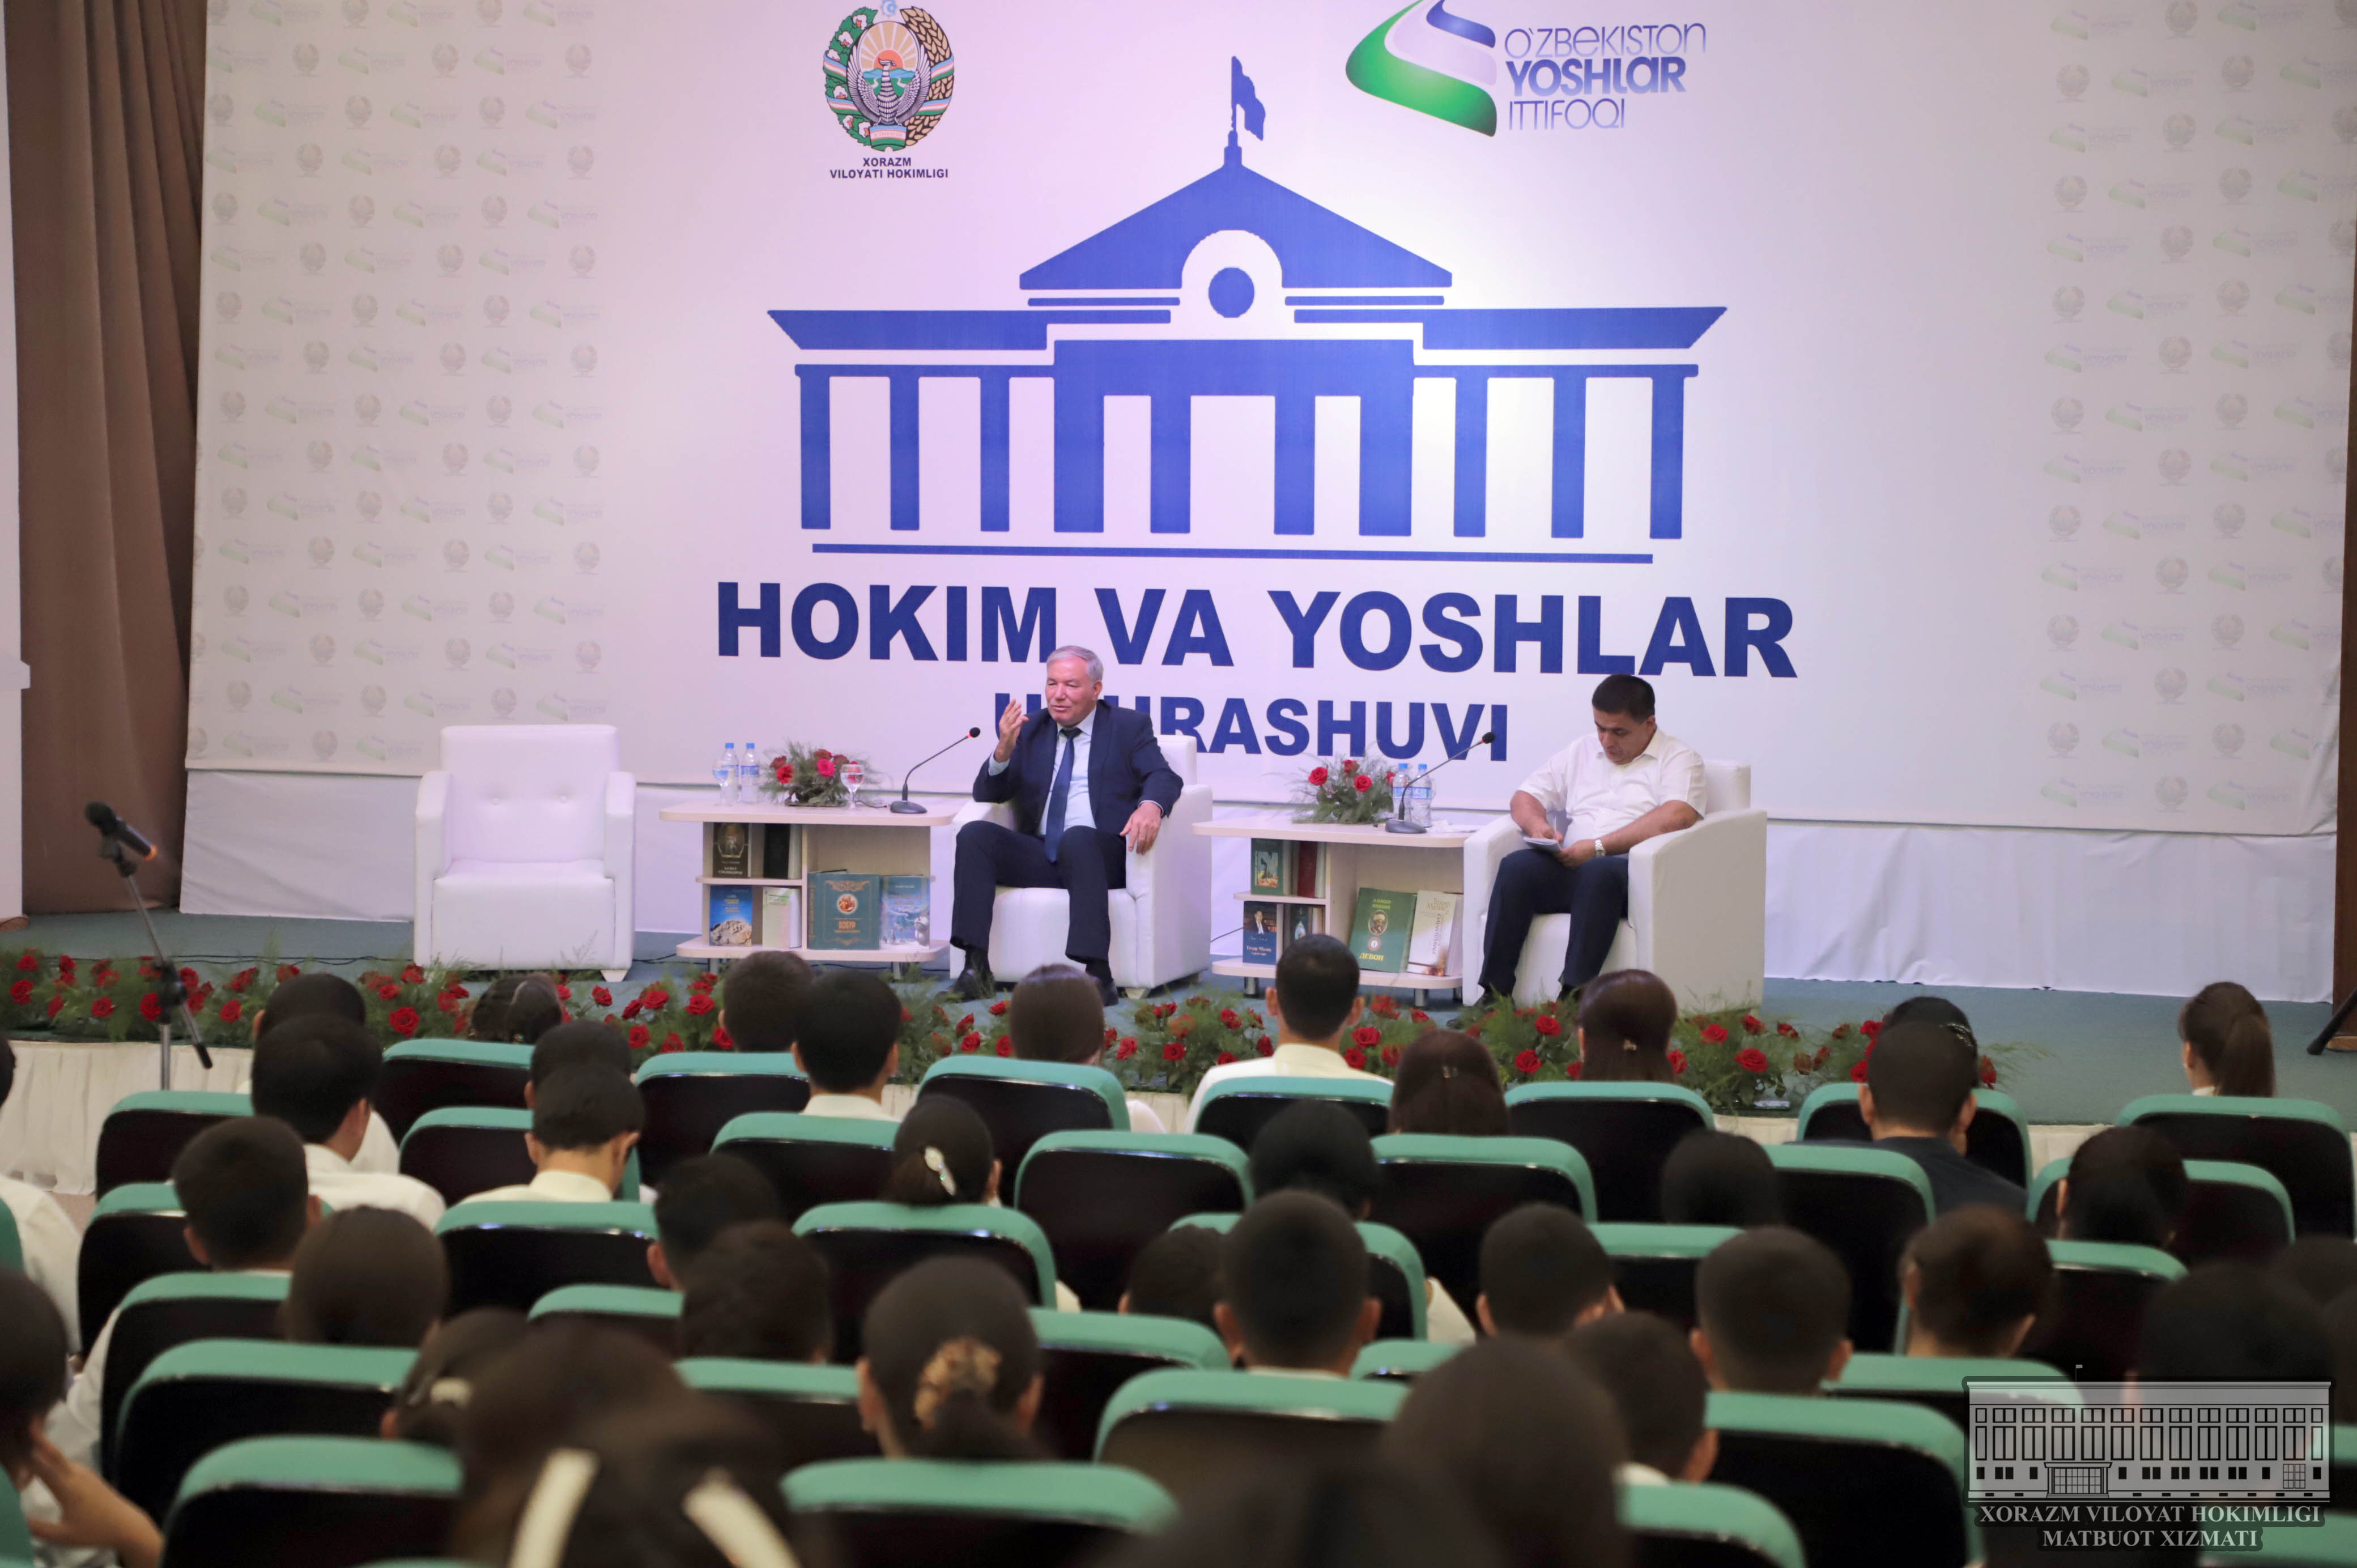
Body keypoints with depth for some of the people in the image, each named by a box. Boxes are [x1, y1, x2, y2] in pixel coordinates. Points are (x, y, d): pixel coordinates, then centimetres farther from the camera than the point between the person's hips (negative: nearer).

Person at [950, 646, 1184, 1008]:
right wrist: (1004, 750, -9)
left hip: (1101, 855, -4)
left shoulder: (1129, 727, 9)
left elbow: (1164, 778, -5)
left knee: (1077, 837, -38)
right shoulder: (1031, 729, 18)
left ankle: (1099, 975, -48)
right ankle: (976, 968, -30)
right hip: (1040, 855, 4)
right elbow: (987, 794, 12)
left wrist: (1151, 805, -30)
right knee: (974, 834, -22)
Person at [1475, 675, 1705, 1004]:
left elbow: (1677, 817, -12)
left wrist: (1598, 847, -15)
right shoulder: (1580, 752, 26)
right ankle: (1494, 993, -31)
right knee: (1516, 866, -26)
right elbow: (1525, 798, 25)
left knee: (1598, 873, -39)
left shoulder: (1678, 758, 7)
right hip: (1570, 868, 5)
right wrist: (1538, 825, -2)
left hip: (1632, 869, -5)